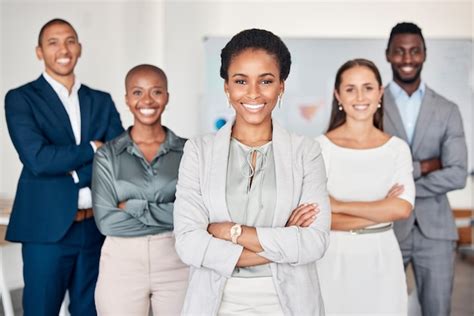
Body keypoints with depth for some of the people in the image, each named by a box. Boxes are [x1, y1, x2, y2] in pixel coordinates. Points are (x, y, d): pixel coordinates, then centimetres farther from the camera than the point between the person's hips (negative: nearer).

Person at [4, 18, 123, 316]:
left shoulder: (102, 101, 12)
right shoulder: (20, 99, -1)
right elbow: (38, 160, -15)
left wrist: (73, 168, -14)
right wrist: (92, 148, -8)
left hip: (96, 228, 4)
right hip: (48, 228, -4)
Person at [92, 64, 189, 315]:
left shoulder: (187, 151, 1)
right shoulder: (107, 154, 0)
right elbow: (106, 220, -9)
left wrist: (133, 207, -13)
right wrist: (171, 216, -12)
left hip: (177, 262, 0)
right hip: (122, 264, 0)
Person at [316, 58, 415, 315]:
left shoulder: (397, 148, 1)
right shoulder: (321, 147, -7)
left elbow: (402, 208, -12)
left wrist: (338, 206, -14)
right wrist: (382, 211, -12)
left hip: (382, 259, 2)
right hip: (334, 259, -2)